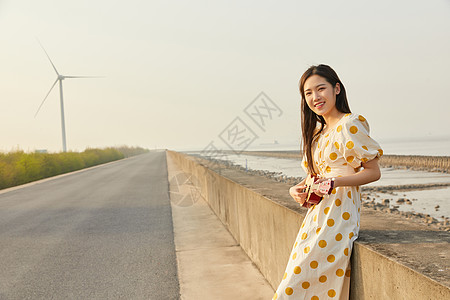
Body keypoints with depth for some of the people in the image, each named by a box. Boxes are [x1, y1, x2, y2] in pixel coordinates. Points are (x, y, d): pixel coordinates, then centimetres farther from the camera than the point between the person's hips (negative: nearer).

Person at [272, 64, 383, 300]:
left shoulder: (350, 125, -9)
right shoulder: (318, 131, 17)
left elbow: (373, 172, -8)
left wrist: (335, 182, -21)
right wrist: (297, 189, 2)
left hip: (337, 215, -8)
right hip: (316, 214, 8)